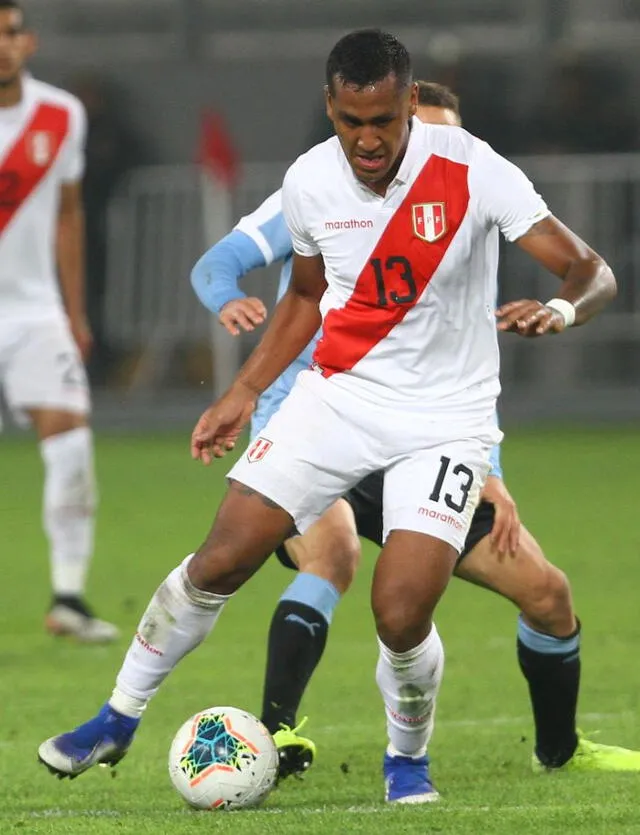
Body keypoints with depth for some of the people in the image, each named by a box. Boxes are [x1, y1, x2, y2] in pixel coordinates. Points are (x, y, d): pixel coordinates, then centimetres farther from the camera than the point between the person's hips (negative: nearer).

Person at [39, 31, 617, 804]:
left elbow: (591, 273, -20)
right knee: (219, 562, -3)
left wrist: (563, 309, -42)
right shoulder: (309, 182, -6)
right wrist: (244, 392, 11)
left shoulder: (469, 171, -19)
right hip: (338, 393, 3)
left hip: (445, 417, -3)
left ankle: (407, 757, 14)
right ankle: (119, 719, 19)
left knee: (401, 615, -17)